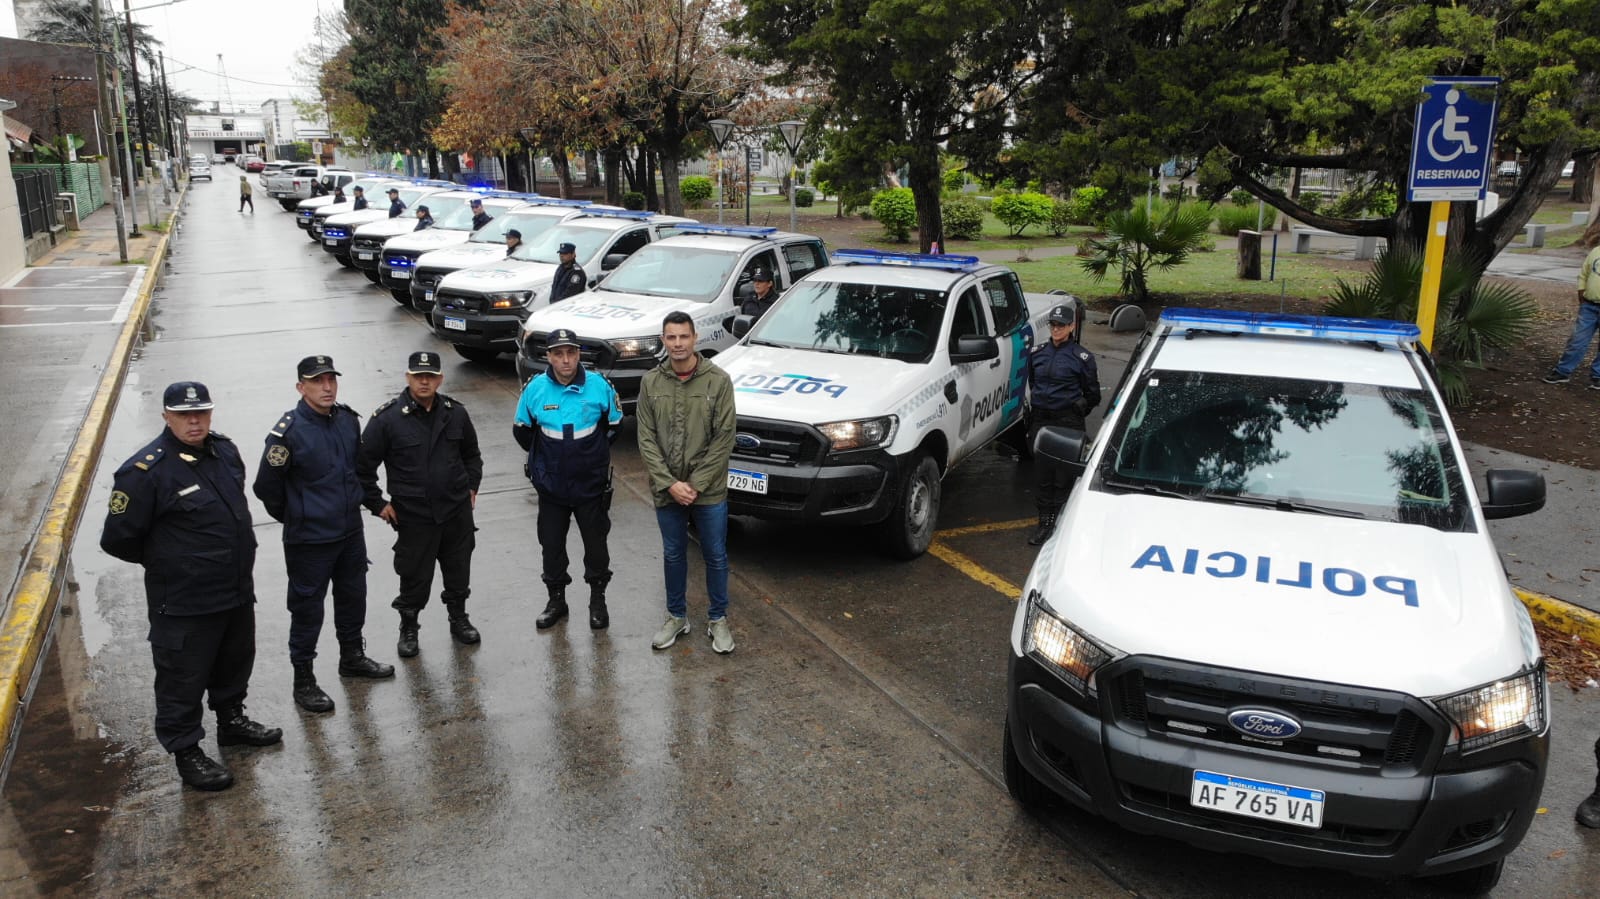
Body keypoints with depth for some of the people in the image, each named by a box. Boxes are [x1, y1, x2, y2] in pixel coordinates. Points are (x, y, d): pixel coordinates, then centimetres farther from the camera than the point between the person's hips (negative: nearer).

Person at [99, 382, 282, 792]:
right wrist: (165, 561, -1)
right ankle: (186, 752, 24)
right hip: (184, 604, -7)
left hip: (238, 592, 7)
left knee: (234, 665, 24)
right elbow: (118, 539, -15)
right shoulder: (146, 470, -21)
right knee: (184, 680, 7)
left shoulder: (225, 451, 1)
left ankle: (232, 720, 45)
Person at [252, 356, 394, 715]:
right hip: (309, 539, -6)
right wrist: (293, 517, 2)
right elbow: (266, 487, -11)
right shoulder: (288, 431, -20)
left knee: (353, 598, 21)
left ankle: (352, 657, 42)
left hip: (351, 531, 6)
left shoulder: (349, 419, -2)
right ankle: (303, 681, 22)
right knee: (307, 609, 6)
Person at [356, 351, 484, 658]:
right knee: (415, 577, 6)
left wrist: (471, 486, 11)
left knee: (459, 572, 16)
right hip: (413, 517, -3)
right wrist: (377, 504, -4)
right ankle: (408, 628, 28)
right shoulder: (387, 418, -11)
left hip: (457, 511, 4)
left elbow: (471, 453, 19)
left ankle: (459, 618, 38)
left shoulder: (455, 412, 1)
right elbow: (362, 464, -4)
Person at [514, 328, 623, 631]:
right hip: (551, 485, 1)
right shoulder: (536, 388, -10)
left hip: (592, 484, -1)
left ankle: (597, 600, 30)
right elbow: (522, 430, 7)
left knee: (596, 543, 11)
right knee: (552, 545, 12)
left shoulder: (599, 385, -13)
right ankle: (556, 600, 31)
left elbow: (614, 424, 6)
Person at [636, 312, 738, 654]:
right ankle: (676, 617, 33)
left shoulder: (718, 380, -9)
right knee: (673, 555, 16)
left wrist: (696, 484, -13)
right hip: (666, 490, 2)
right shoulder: (650, 382, -2)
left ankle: (717, 619, 27)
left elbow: (724, 439, -10)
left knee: (715, 557, 10)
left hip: (709, 491, -2)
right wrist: (670, 484, -12)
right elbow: (646, 439, -2)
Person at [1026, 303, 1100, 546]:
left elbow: (1093, 395, 4)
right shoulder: (1037, 353, 7)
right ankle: (1045, 521, 16)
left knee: (1064, 476, -1)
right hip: (1040, 421, 4)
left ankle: (1059, 523, 6)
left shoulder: (1082, 357, -5)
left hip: (1068, 422, -4)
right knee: (1043, 474, 8)